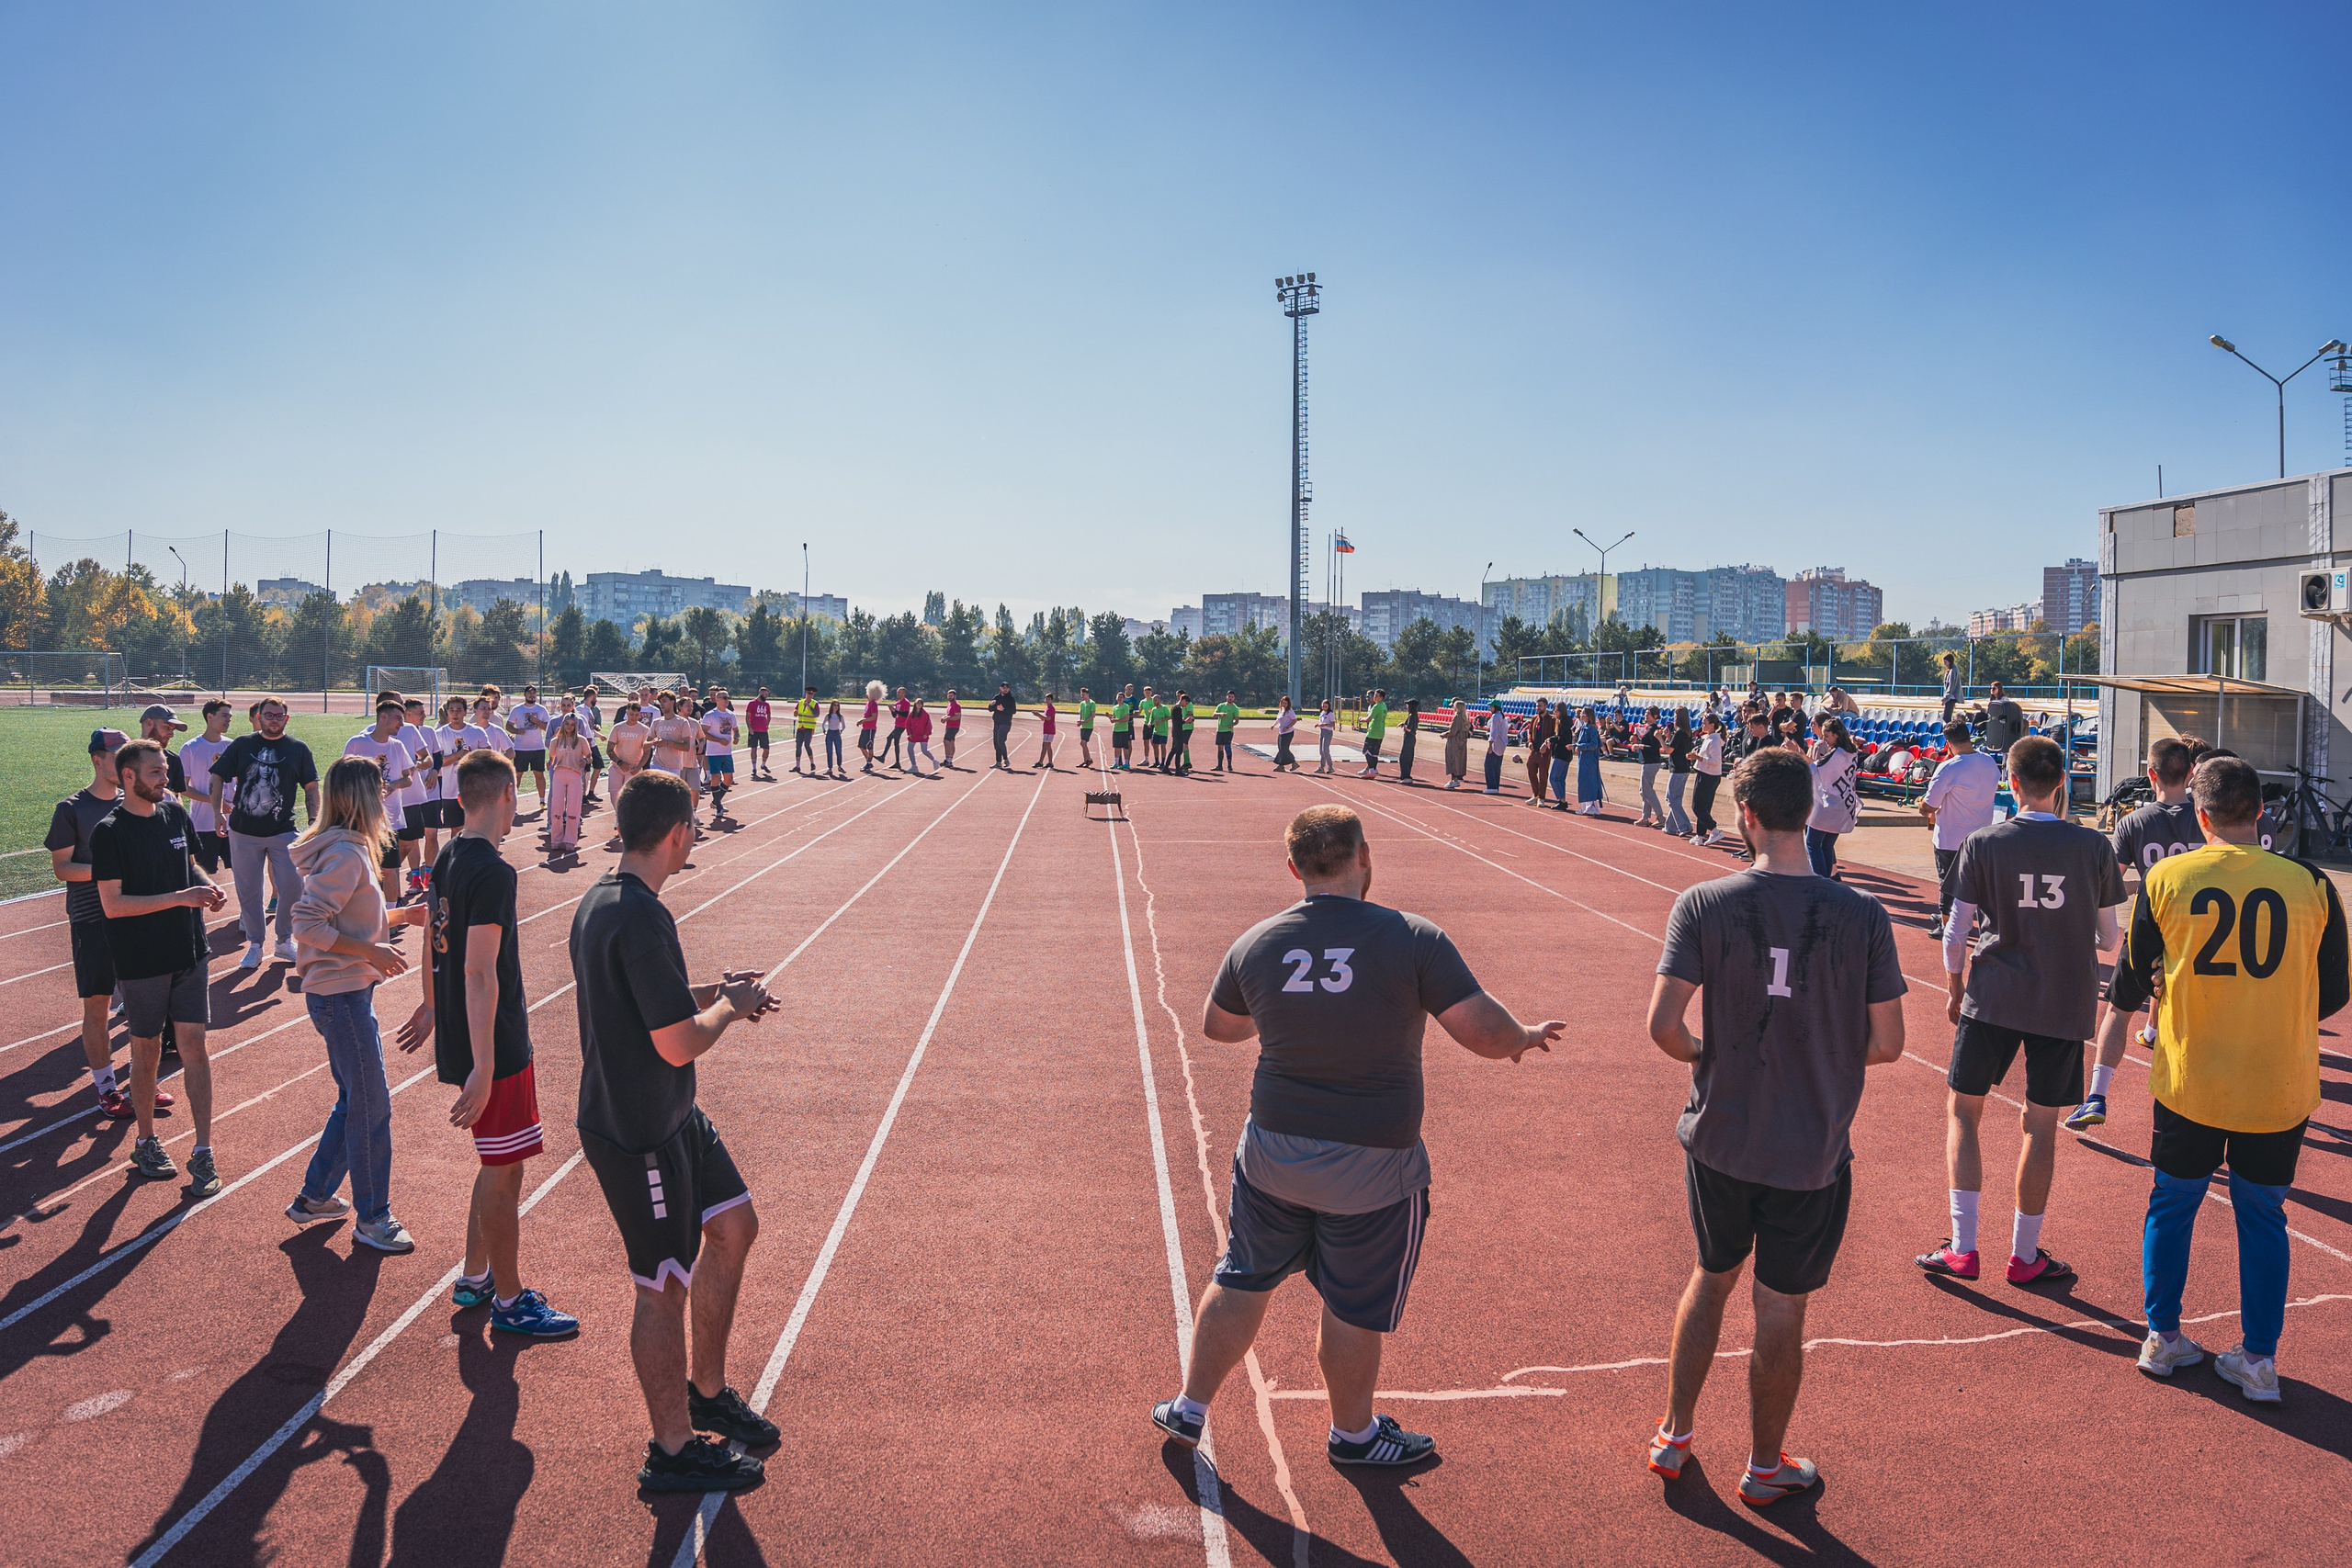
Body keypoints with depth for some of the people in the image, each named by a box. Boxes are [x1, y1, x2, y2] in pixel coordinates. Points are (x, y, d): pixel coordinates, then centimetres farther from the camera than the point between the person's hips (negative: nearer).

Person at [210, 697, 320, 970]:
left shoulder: (298, 749, 5)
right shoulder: (241, 745, 6)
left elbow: (311, 787, 8)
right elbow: (218, 777, 8)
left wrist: (314, 820, -2)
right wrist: (218, 813, -3)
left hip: (283, 831, -1)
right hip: (243, 832, 1)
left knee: (293, 886, -6)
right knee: (248, 890, 6)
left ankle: (284, 941, 12)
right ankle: (255, 945, 19)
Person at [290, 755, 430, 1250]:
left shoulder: (351, 849, 11)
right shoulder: (346, 855, -20)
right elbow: (307, 925, -26)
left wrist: (402, 915, 10)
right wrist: (372, 951, -26)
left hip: (348, 992, 10)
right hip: (341, 995, -10)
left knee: (355, 1102, 20)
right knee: (371, 1108, 0)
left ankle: (314, 1196, 34)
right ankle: (372, 1218, 13)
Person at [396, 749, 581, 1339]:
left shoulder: (447, 859, 8)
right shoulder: (493, 872, -21)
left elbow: (435, 942, 22)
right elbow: (480, 972, -27)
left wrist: (432, 1006, 37)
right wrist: (483, 1068, -27)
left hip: (463, 1040, 9)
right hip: (495, 1048, -9)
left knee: (497, 1165, 21)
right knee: (504, 1174, 3)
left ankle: (474, 1278, 33)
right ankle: (509, 1302, 15)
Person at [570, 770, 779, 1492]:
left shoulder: (601, 899, 5)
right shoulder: (641, 918, -27)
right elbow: (679, 1043, -27)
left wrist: (711, 991, 11)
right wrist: (731, 1005, -9)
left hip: (670, 1115, 10)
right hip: (640, 1134, -10)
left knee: (734, 1226, 20)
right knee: (666, 1287, 5)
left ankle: (705, 1390, 36)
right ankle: (673, 1451, 23)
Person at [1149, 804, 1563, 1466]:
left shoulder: (1256, 944, -5)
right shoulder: (1414, 940, -17)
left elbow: (1216, 1026, 11)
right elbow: (1486, 1034, -17)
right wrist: (1527, 1036, 5)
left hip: (1273, 1151, 3)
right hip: (1372, 1166, -3)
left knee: (1243, 1282, 21)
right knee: (1354, 1308, 15)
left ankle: (1189, 1408, 35)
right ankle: (1353, 1433, 37)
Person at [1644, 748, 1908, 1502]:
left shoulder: (1702, 905, -13)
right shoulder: (1861, 916, -10)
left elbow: (1663, 1023, -17)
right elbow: (1886, 1043, -7)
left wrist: (1704, 1055, 4)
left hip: (1719, 1137, 1)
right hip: (1813, 1150, -1)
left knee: (1712, 1276, 23)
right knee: (1781, 1307, 14)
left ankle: (1673, 1437, 35)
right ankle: (1764, 1467, 32)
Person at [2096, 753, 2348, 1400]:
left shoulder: (2166, 878, -8)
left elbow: (2130, 981, 4)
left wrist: (2115, 1016, 25)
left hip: (2188, 1081, 0)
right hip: (2280, 1088, 1)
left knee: (2172, 1204, 17)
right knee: (2263, 1216, 16)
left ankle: (2162, 1337, 25)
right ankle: (2259, 1359, 21)